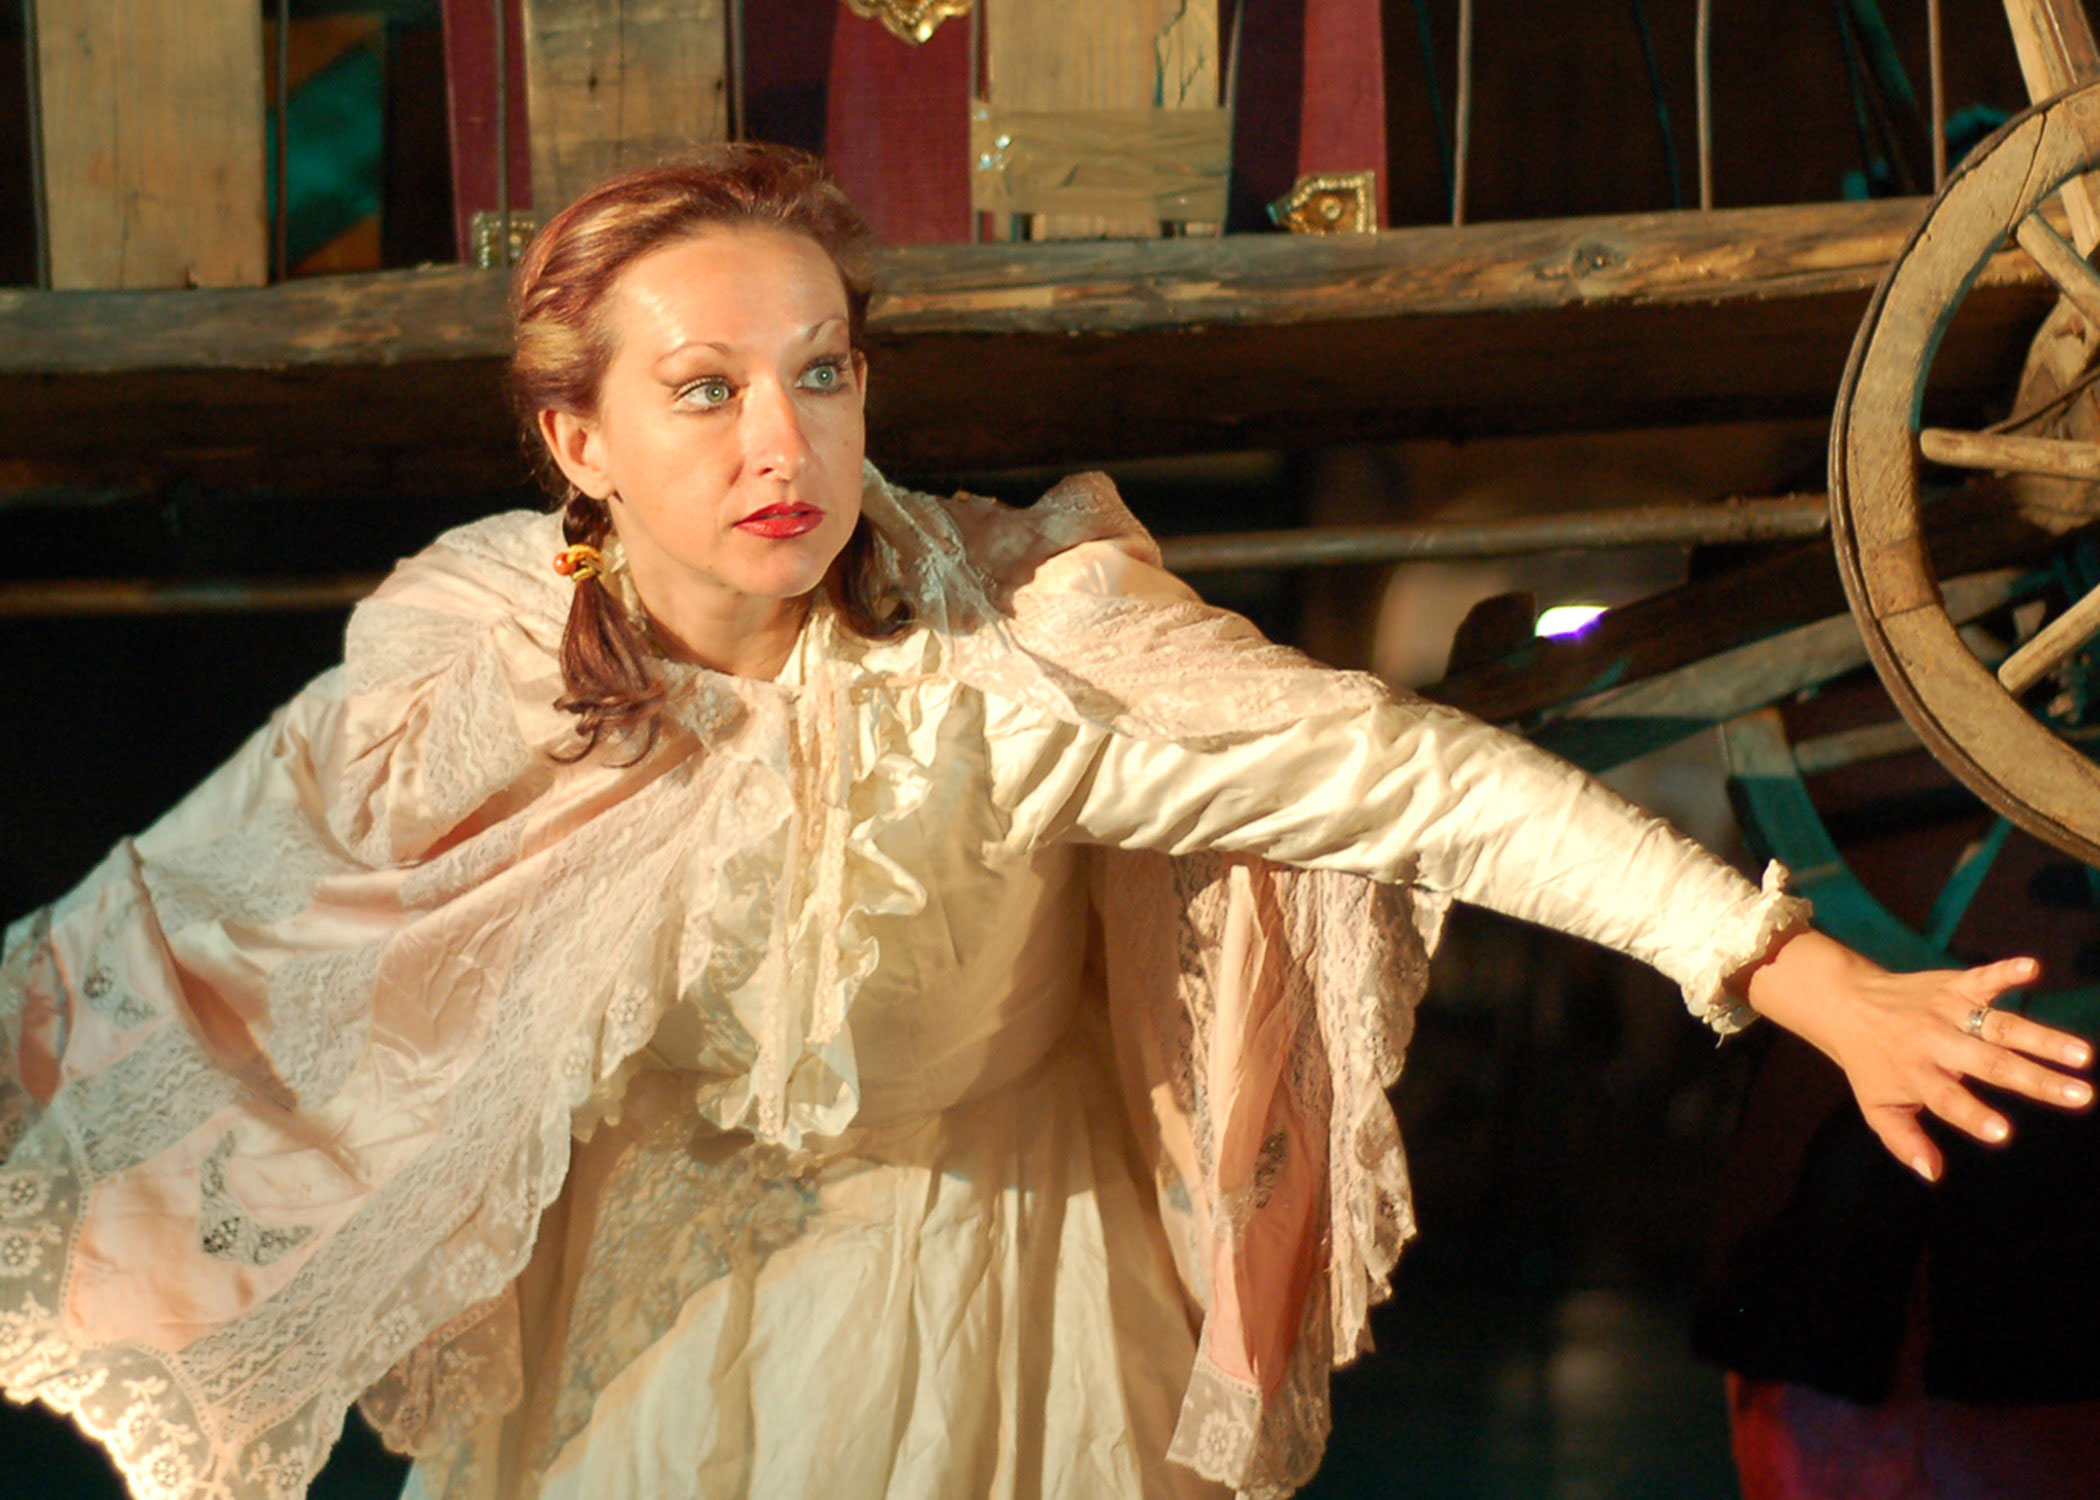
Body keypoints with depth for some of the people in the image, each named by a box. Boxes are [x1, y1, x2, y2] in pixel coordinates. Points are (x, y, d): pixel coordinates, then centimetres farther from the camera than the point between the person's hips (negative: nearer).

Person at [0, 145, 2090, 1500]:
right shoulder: (465, 665, -17)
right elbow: (176, 915, -6)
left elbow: (1406, 776, -30)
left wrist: (1798, 973, -37)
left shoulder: (1014, 638, -26)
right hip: (658, 1308, 2)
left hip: (986, 1308, -2)